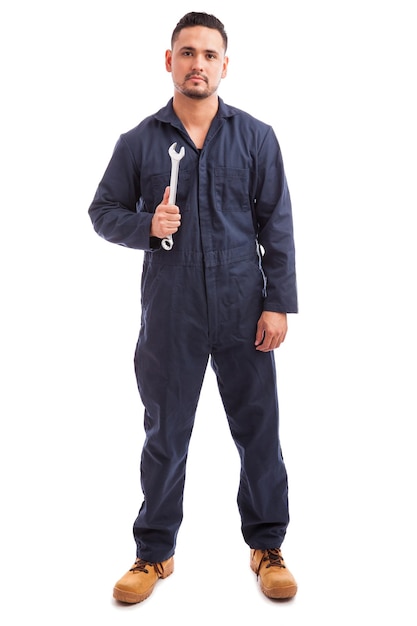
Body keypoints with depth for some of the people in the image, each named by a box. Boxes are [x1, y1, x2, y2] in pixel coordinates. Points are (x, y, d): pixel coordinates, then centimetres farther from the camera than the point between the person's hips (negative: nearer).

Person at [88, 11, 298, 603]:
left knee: (258, 430, 7)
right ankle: (155, 551, 27)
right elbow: (102, 211, 10)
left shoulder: (256, 138, 4)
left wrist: (279, 303, -5)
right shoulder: (139, 142, 4)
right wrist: (146, 226, -11)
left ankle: (267, 547, 25)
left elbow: (276, 224, 2)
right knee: (165, 433, 11)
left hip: (243, 309, 0)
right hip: (170, 314, 0)